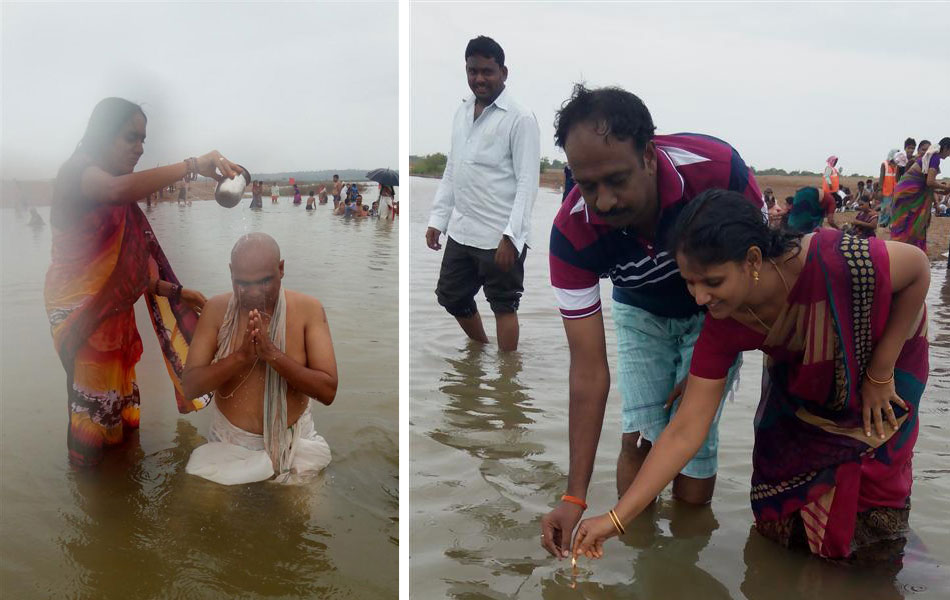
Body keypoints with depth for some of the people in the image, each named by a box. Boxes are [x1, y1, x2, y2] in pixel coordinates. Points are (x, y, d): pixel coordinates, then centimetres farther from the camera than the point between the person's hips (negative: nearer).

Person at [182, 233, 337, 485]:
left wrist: (272, 354, -28)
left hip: (293, 443, 0)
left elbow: (328, 391, -16)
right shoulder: (216, 309, -7)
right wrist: (241, 355, -26)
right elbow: (190, 386, -10)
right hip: (228, 444, 1)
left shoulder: (308, 309, -11)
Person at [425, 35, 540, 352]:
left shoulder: (520, 118, -10)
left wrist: (511, 236, -21)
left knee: (503, 306, 5)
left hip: (499, 237, -7)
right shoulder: (462, 113, 11)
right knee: (451, 296, 18)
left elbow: (528, 182, -14)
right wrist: (437, 218, 12)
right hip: (461, 231, 8)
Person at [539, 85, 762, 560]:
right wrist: (575, 498, -31)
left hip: (716, 311, -1)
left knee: (693, 439, -8)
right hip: (640, 311, 1)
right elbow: (589, 366, -30)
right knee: (640, 437, -10)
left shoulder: (716, 168, -38)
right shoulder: (572, 232, -33)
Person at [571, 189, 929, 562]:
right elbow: (685, 431, -24)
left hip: (885, 352, -2)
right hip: (802, 375, 3)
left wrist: (880, 373, -20)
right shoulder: (723, 327, -29)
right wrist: (616, 517, -26)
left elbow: (918, 269, -22)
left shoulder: (830, 262, -43)